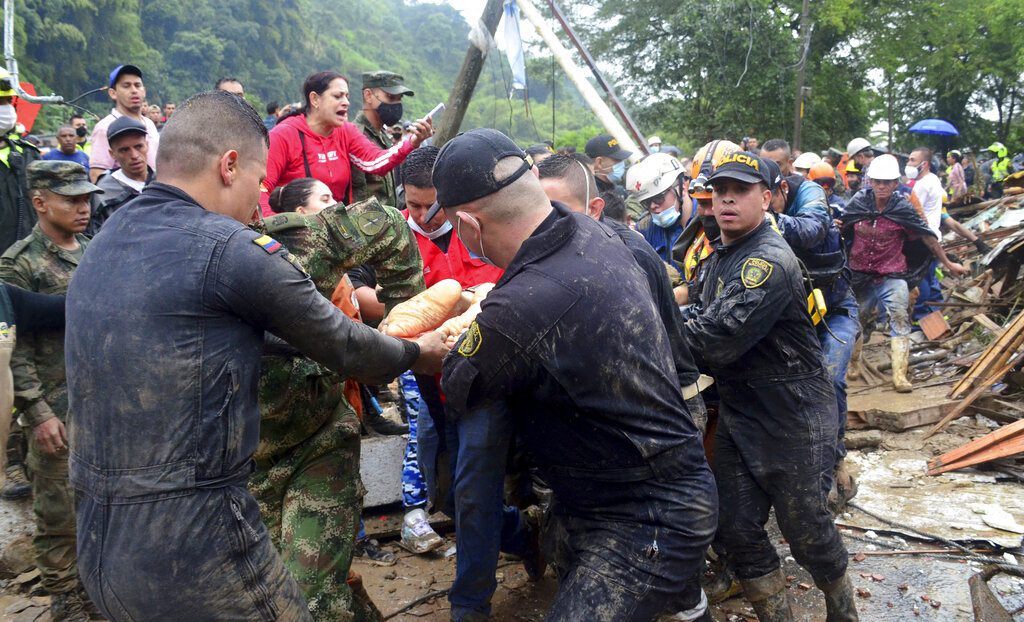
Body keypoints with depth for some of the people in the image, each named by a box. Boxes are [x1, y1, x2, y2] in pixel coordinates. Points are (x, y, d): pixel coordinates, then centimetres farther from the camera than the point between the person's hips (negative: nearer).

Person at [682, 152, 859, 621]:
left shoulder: (770, 260, -20)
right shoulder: (721, 256, 11)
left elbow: (720, 338, -28)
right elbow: (703, 322, 16)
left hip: (792, 415, -8)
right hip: (738, 411, 8)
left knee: (804, 526, 5)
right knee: (736, 526, 8)